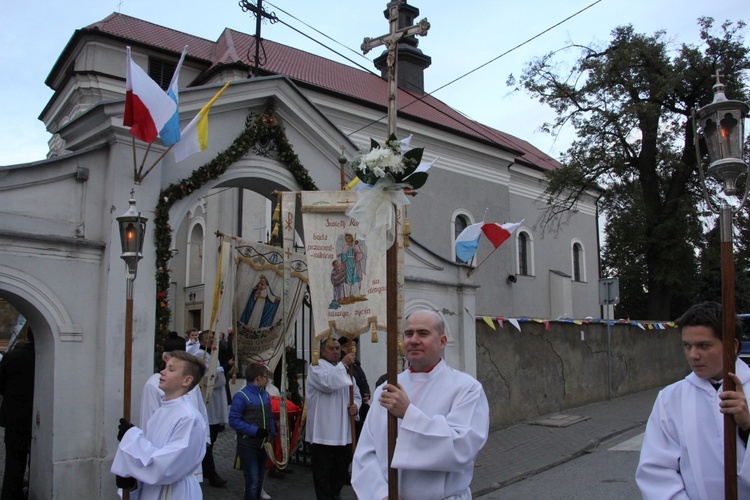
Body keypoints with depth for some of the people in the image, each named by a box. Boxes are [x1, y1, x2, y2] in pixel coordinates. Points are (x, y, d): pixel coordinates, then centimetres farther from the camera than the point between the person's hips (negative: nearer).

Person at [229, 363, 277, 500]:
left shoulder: (265, 395, 7)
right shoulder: (241, 396, -16)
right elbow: (234, 421, -20)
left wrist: (272, 434, 2)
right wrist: (255, 431, -24)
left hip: (263, 444, 7)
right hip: (248, 446, -7)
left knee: (260, 479, 16)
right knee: (252, 481, -4)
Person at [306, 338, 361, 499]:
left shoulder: (345, 369, 18)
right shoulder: (316, 367, -4)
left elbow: (356, 395, 19)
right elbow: (328, 383, -25)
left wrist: (356, 406, -2)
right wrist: (343, 364, -19)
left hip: (344, 431, 7)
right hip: (324, 432, -7)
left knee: (342, 467, 15)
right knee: (323, 472, 0)